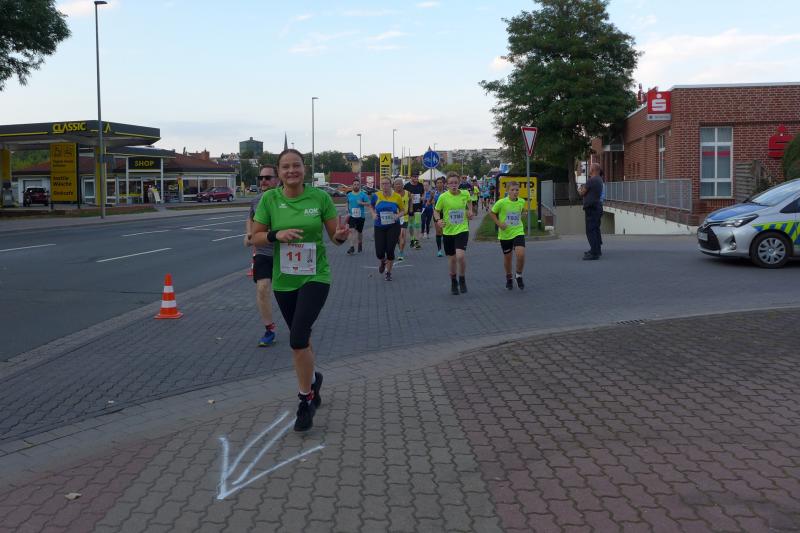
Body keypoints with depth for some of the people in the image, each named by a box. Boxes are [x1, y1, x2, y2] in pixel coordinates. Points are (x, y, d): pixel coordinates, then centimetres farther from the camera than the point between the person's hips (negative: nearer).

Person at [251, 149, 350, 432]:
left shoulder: (320, 197, -7)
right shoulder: (269, 199, -4)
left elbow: (334, 235, 0)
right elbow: (255, 237, -1)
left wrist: (341, 236, -22)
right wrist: (276, 234, -20)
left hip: (315, 277, -3)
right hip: (284, 280, 3)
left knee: (298, 338, -17)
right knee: (301, 337, 18)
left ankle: (306, 399, 3)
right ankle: (312, 378, 48)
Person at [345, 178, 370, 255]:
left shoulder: (363, 194, -3)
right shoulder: (349, 195, 6)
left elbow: (368, 204, -4)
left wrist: (362, 203, -20)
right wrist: (347, 211, 5)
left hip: (360, 216, -1)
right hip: (351, 216, 1)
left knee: (359, 231, 13)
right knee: (351, 230, -14)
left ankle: (360, 243, 39)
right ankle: (352, 247, -17)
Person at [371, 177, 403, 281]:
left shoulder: (397, 197, -4)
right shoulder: (376, 195, -3)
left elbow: (402, 211, 8)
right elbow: (371, 206, 16)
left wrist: (398, 215, -13)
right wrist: (373, 214, -3)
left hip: (393, 226, -1)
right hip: (379, 227, 1)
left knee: (390, 250, -5)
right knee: (379, 252, -3)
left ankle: (388, 272, 20)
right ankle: (382, 262, 37)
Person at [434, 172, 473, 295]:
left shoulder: (465, 193, -2)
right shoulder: (443, 197, -9)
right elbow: (436, 211, 3)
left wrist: (470, 210, 5)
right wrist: (438, 220, -15)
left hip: (462, 230, 0)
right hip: (448, 231, 0)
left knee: (460, 255, -19)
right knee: (452, 258, 9)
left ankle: (462, 279, 5)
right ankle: (453, 282, 32)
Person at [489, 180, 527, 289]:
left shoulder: (521, 202, -1)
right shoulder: (501, 202, -13)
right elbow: (491, 213, 0)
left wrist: (524, 212, 3)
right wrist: (499, 223, -11)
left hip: (518, 232, 1)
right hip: (505, 234, -1)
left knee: (521, 254, -18)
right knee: (507, 257, 11)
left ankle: (519, 276, 6)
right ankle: (508, 278, 34)